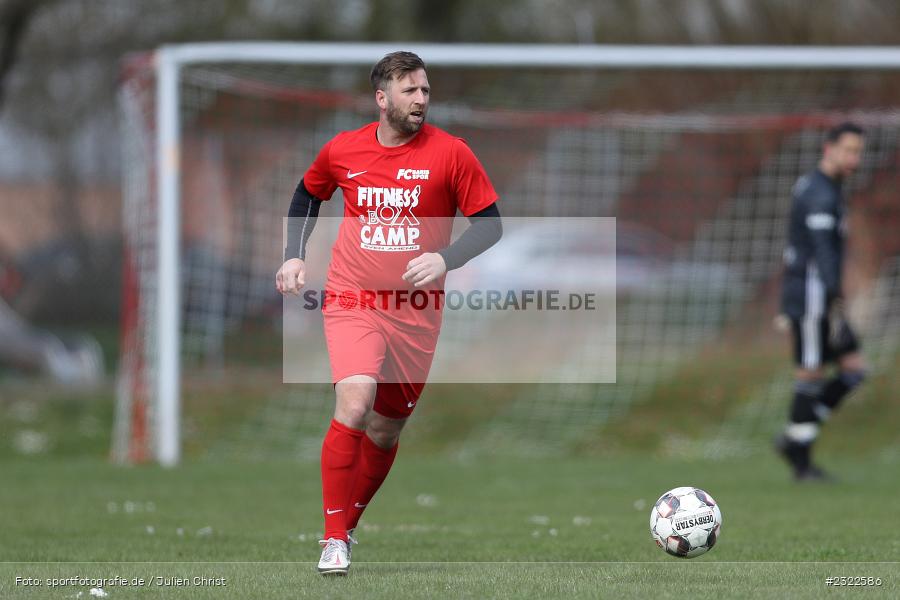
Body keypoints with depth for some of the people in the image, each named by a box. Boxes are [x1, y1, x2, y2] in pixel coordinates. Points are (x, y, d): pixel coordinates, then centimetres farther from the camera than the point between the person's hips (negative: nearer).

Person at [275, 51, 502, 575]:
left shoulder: (450, 153, -5)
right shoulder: (342, 151, 1)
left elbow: (489, 224, -1)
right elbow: (308, 194, 22)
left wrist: (445, 259, -18)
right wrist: (295, 256, 10)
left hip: (416, 311, 1)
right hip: (352, 301, -1)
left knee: (386, 432, 9)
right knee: (355, 406, -23)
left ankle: (348, 526, 33)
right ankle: (334, 539, -15)